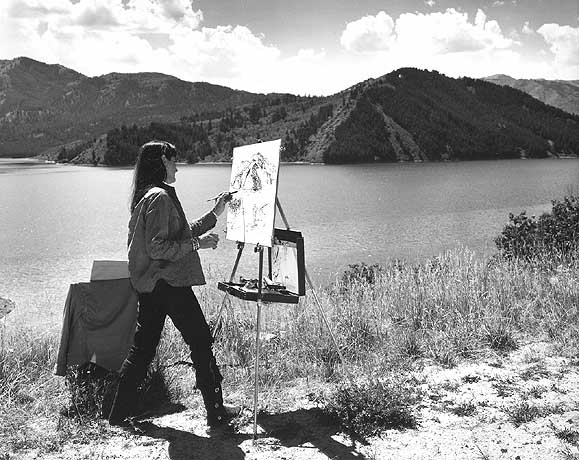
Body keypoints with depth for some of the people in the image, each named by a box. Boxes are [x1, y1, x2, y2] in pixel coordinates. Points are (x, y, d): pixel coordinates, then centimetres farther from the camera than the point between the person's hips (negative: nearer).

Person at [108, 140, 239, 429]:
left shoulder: (146, 196, 17)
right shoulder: (160, 197, -15)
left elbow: (179, 235, 22)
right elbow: (158, 247, -22)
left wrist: (214, 214, 22)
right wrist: (197, 243, -15)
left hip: (148, 284, 10)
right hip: (168, 283, -10)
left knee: (142, 347, 13)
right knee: (201, 342, 1)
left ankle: (119, 413, 18)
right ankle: (216, 413, 8)